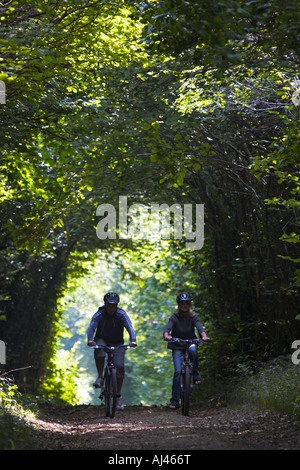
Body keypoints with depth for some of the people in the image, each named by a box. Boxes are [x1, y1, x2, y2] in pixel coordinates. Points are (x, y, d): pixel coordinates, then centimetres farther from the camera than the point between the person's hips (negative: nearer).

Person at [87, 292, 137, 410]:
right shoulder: (99, 314, -21)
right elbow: (91, 327, -34)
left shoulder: (121, 314, -20)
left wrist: (133, 341, -51)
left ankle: (118, 396, 1)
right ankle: (100, 378, -22)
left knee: (120, 367, -12)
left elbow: (130, 328, -31)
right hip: (102, 340, -1)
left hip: (117, 343, 1)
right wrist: (90, 340, -54)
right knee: (99, 350, -36)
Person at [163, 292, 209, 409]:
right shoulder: (174, 317, -8)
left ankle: (195, 376, -20)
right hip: (177, 346, -1)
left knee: (193, 350, -36)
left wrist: (204, 336, -41)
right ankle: (174, 401, -8)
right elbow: (167, 328, -23)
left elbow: (200, 327, -19)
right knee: (178, 371, -13)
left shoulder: (193, 317, -4)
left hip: (190, 342, 1)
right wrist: (166, 336, -46)